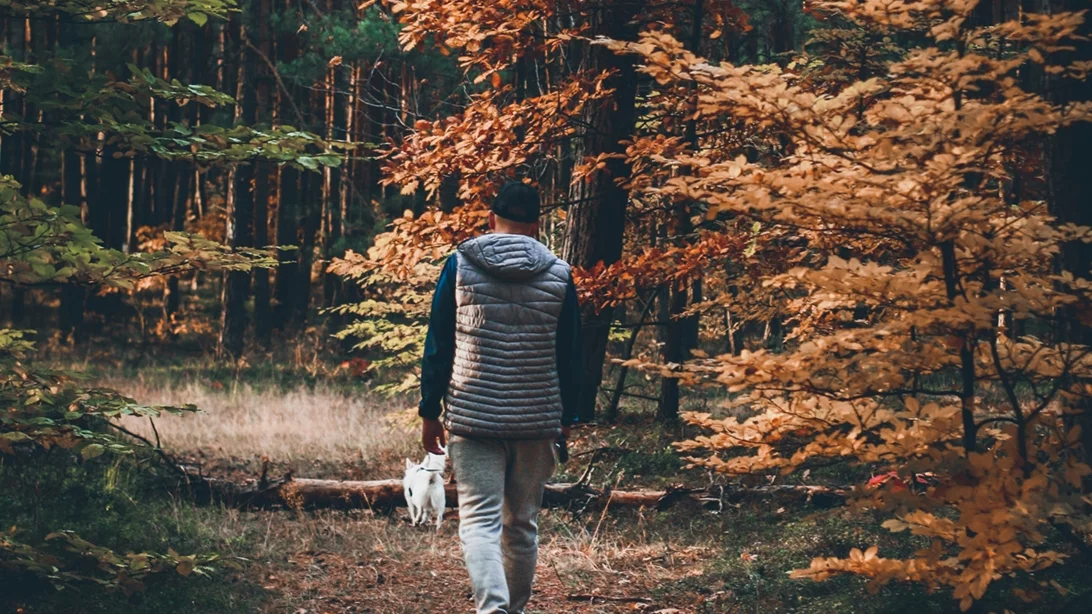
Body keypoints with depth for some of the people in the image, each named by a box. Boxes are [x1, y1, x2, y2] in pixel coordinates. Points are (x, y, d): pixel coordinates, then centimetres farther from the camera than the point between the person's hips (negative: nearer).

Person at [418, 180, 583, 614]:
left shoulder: (460, 265, 0)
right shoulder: (559, 274, 3)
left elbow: (437, 346, 1)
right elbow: (570, 356, 8)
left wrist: (430, 413, 8)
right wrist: (566, 419, 18)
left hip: (472, 417, -2)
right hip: (537, 422, 2)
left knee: (480, 522, -5)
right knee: (522, 525, 14)